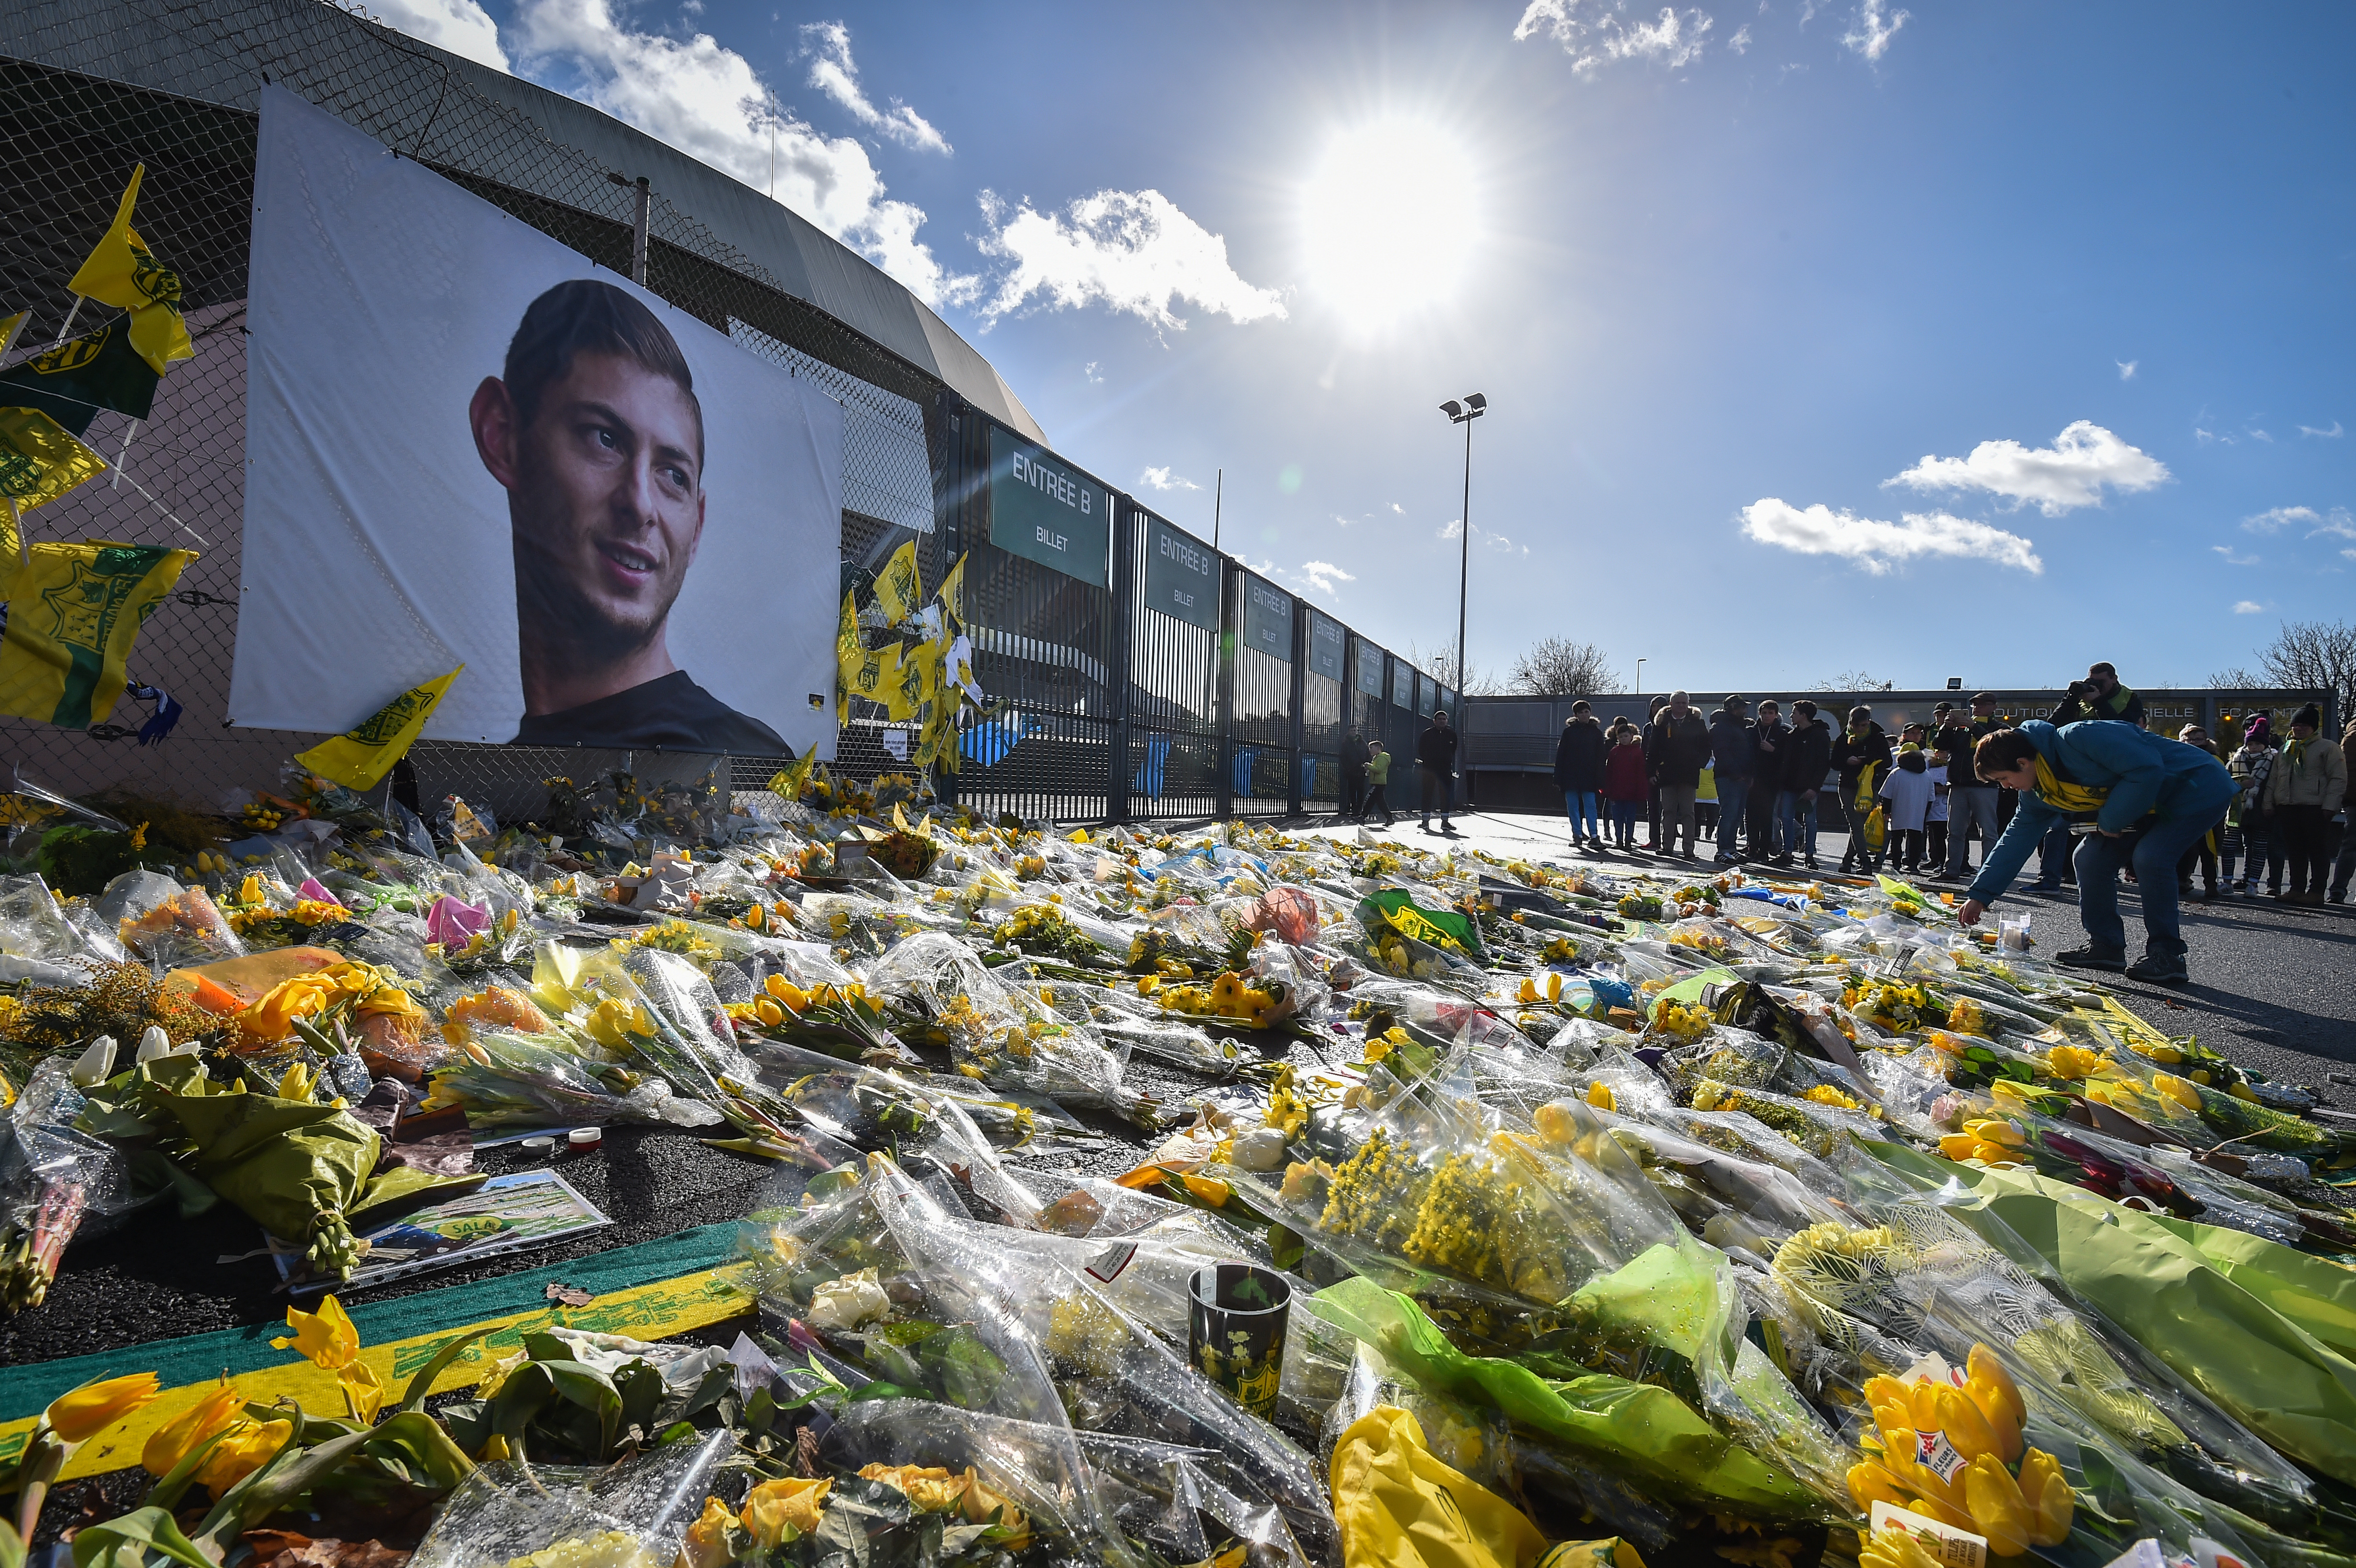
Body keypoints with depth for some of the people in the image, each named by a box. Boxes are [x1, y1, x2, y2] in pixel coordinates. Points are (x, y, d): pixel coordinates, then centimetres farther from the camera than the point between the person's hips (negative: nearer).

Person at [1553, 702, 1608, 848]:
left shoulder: (1596, 732, 6)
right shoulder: (1569, 731, 5)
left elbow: (1600, 757, 5)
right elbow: (1560, 755, 4)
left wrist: (1599, 780, -2)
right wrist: (1558, 778, -1)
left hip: (1588, 776, -1)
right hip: (1570, 776, 1)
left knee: (1590, 806, -4)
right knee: (1573, 807, 3)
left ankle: (1594, 836, -5)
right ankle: (1578, 836, 10)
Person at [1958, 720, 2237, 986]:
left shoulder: (2080, 738, -30)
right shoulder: (2038, 792, -2)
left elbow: (2147, 770, -33)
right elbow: (2018, 838, 2)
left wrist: (2110, 821, -20)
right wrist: (1980, 894, -1)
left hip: (2199, 790, -8)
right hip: (2148, 806, 8)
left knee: (2149, 857, -25)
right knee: (2092, 857, -1)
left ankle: (2167, 955, -12)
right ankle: (2106, 946, 10)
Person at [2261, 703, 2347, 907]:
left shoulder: (2328, 747, 2)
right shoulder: (2286, 750, 19)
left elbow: (2339, 779, -5)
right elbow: (2273, 779, 20)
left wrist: (2329, 806, -14)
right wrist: (2269, 804, 11)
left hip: (2314, 808, -6)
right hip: (2287, 808, 6)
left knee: (2316, 850, -3)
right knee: (2294, 850, 8)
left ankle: (2316, 892, 0)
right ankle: (2297, 889, 13)